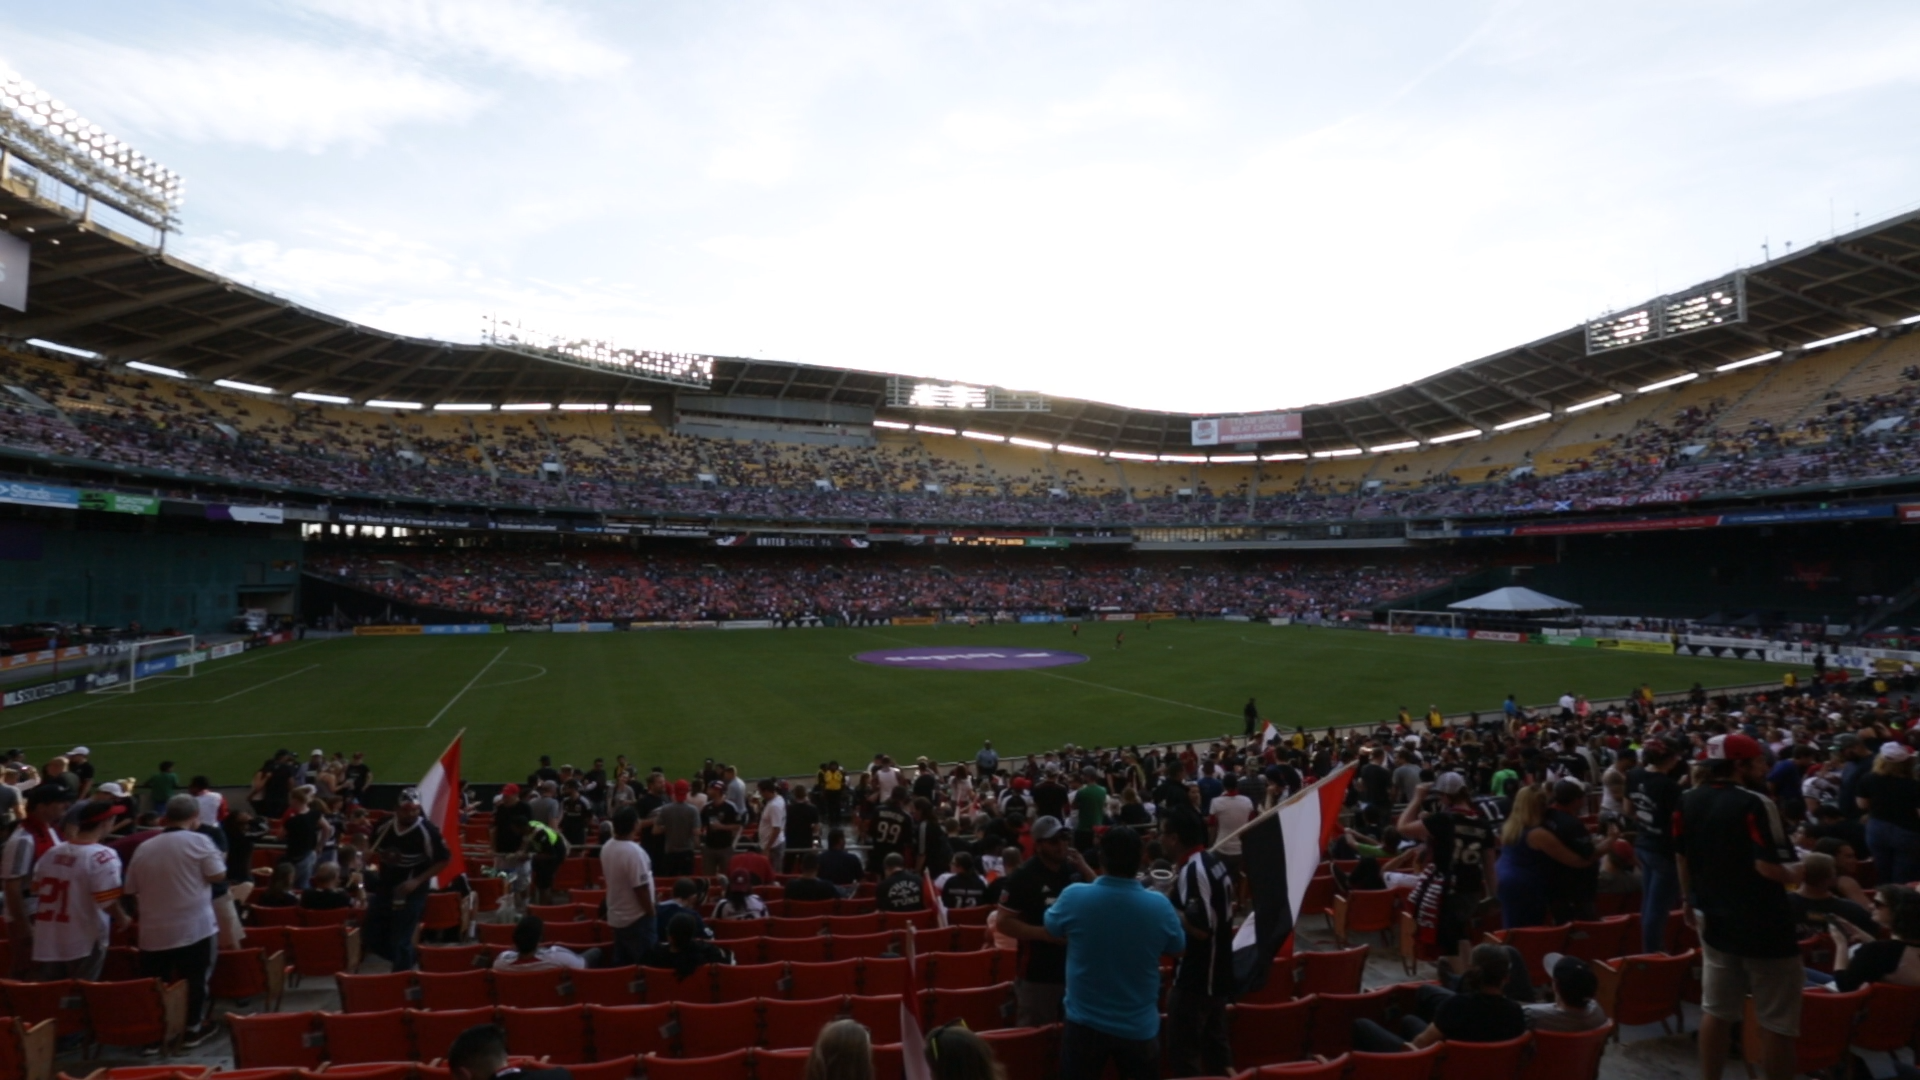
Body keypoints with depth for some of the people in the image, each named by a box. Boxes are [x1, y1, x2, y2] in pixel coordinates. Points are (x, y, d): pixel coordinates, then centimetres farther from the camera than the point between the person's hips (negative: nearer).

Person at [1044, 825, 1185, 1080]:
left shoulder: (1074, 896, -18)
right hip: (1139, 1026, 1)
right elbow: (1178, 949, 5)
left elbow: (1051, 928, 4)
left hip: (1084, 1023, -1)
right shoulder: (1159, 905, -15)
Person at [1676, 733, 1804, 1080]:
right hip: (1762, 925, -7)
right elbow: (1770, 868, -26)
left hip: (1714, 920, 7)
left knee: (1716, 1010, 15)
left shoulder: (1689, 801, 4)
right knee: (1776, 1020, 5)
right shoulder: (1755, 804, -20)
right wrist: (1798, 872, -6)